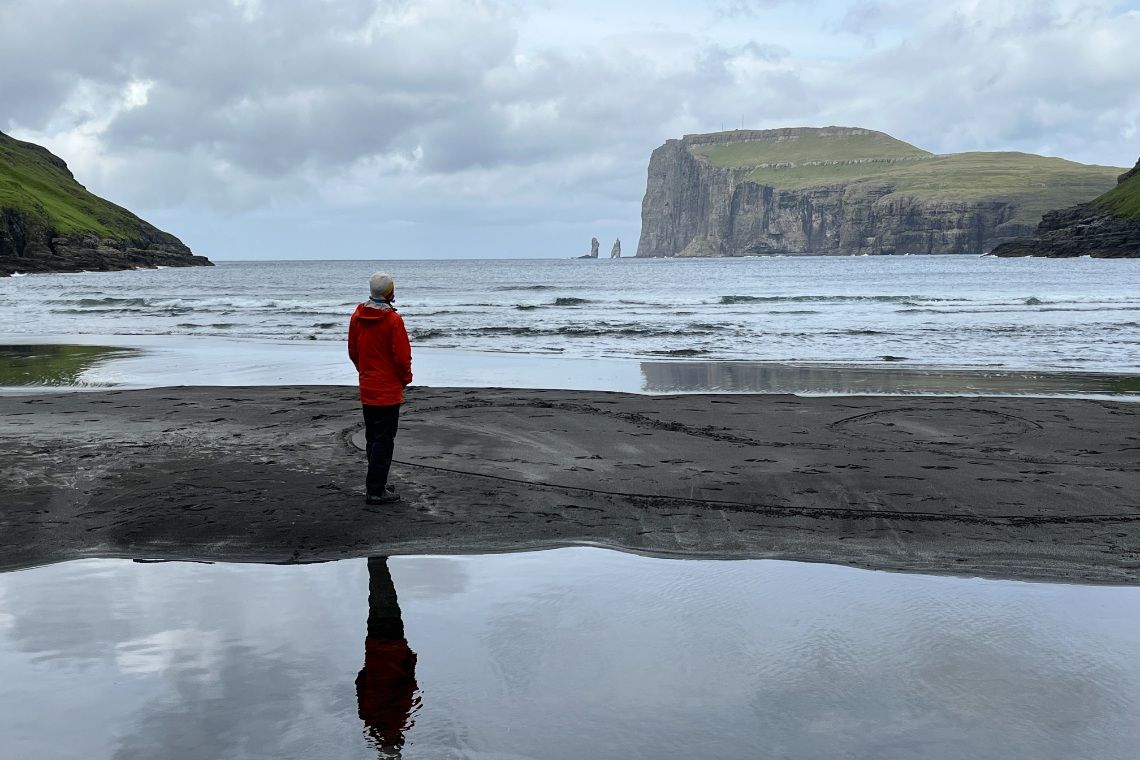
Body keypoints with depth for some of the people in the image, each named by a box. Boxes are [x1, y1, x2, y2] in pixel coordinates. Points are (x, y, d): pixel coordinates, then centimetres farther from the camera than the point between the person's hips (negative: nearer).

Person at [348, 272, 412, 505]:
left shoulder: (357, 316, 3)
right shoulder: (393, 320, -18)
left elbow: (352, 351, 11)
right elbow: (402, 356, -16)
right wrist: (405, 378, 2)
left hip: (367, 388, 7)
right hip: (388, 390, -7)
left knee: (373, 437, 17)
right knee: (384, 440, -2)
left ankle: (375, 483, 25)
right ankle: (375, 490, -1)